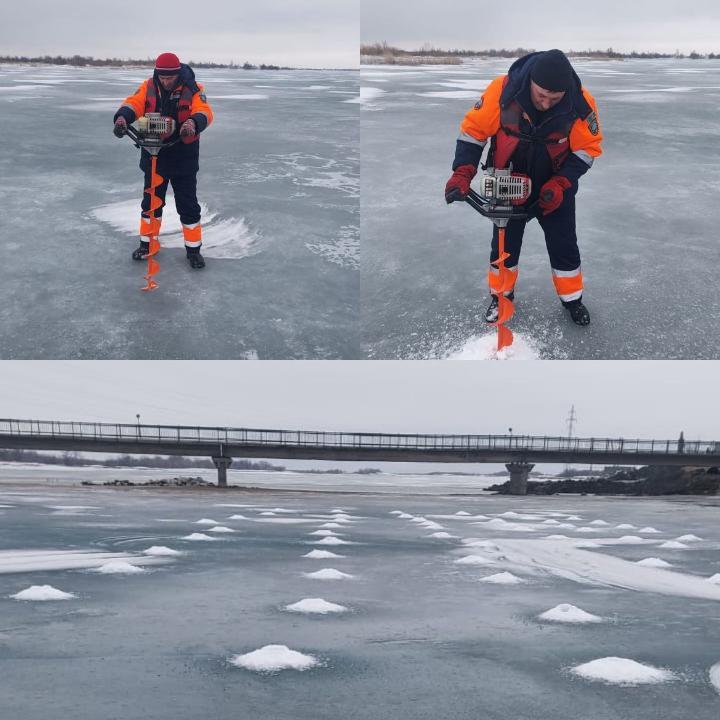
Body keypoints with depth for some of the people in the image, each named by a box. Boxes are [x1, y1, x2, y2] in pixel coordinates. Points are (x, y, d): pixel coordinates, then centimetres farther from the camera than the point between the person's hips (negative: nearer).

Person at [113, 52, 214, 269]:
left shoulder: (192, 89, -10)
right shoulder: (149, 87, -3)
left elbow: (204, 112, -24)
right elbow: (133, 104, -15)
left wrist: (193, 122, -48)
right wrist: (122, 117, -38)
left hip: (183, 158, -3)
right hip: (154, 155, 3)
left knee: (187, 204, 3)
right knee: (151, 200, 13)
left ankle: (193, 248, 15)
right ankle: (147, 243, 29)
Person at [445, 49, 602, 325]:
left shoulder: (581, 103, -25)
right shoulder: (501, 91, -27)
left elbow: (587, 148, -12)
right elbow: (473, 130, -15)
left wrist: (561, 183, -22)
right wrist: (462, 174, -23)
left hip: (555, 188, 0)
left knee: (564, 245, 8)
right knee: (504, 242, 11)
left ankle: (572, 298, 29)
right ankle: (501, 295, 34)